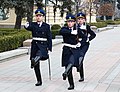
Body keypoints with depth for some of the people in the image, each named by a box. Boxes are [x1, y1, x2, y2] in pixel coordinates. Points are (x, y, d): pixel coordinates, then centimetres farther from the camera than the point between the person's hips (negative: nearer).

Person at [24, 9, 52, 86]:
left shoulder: (46, 26, 4)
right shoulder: (33, 25, 6)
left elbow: (49, 38, 3)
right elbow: (28, 27, -18)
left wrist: (49, 48, -4)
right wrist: (26, 26, -43)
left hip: (43, 45, -2)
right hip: (35, 45, 2)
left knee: (40, 54, -39)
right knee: (36, 65, 3)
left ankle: (35, 60, -66)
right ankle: (39, 81, 12)